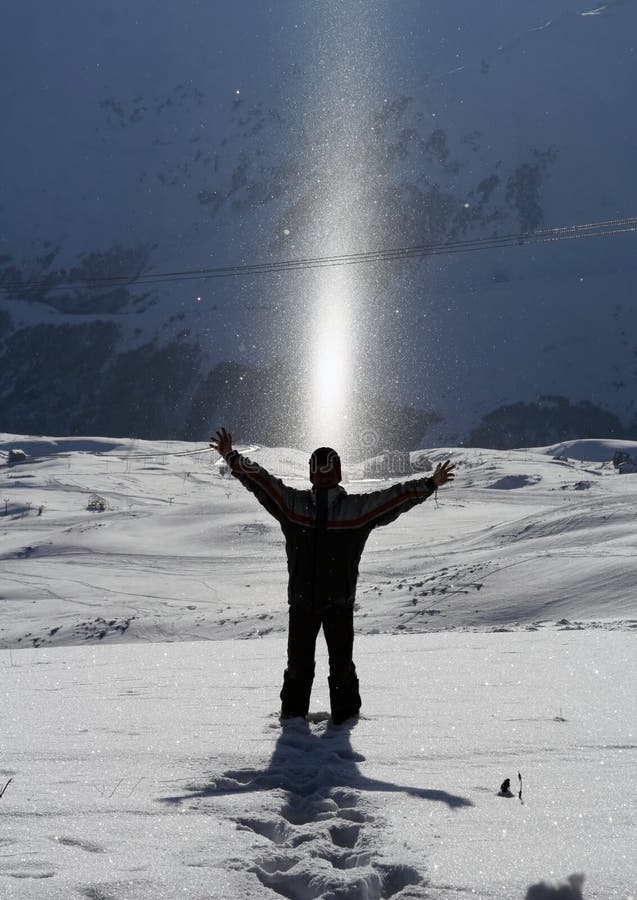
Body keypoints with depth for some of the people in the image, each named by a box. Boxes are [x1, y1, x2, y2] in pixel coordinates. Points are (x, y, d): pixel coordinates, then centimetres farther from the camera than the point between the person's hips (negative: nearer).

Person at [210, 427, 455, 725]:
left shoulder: (358, 507, -1)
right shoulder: (293, 503, 3)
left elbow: (395, 497, -6)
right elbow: (261, 482, 2)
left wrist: (429, 485, -14)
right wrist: (232, 458, -5)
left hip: (340, 602, -1)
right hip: (301, 600, 2)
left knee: (341, 663, 4)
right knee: (298, 662, 11)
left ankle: (345, 714, 19)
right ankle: (293, 712, 26)